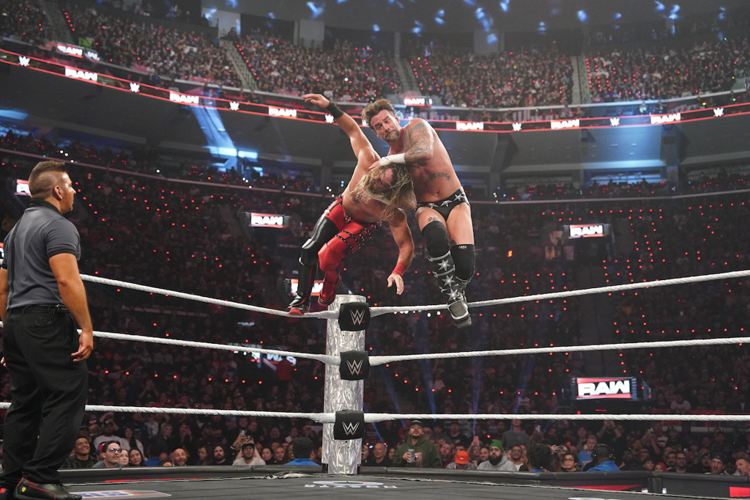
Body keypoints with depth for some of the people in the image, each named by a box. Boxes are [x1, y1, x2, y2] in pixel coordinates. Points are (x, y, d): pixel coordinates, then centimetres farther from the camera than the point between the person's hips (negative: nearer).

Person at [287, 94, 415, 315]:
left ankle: (331, 284, 11)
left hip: (363, 225, -3)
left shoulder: (393, 213, -40)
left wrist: (398, 272, -46)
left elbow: (406, 245, -31)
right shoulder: (369, 161, -36)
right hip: (341, 208, 3)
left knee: (328, 255, -24)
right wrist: (329, 106, -27)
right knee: (310, 250, -6)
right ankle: (302, 299, 13)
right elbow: (354, 130, -23)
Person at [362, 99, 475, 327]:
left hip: (455, 201, -1)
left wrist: (388, 161, -19)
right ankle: (452, 297, -21)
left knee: (464, 263, -22)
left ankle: (458, 291, 15)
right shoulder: (390, 161, 3)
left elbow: (425, 153, -29)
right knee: (436, 236, -38)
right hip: (427, 206, 1)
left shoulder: (417, 126, -6)